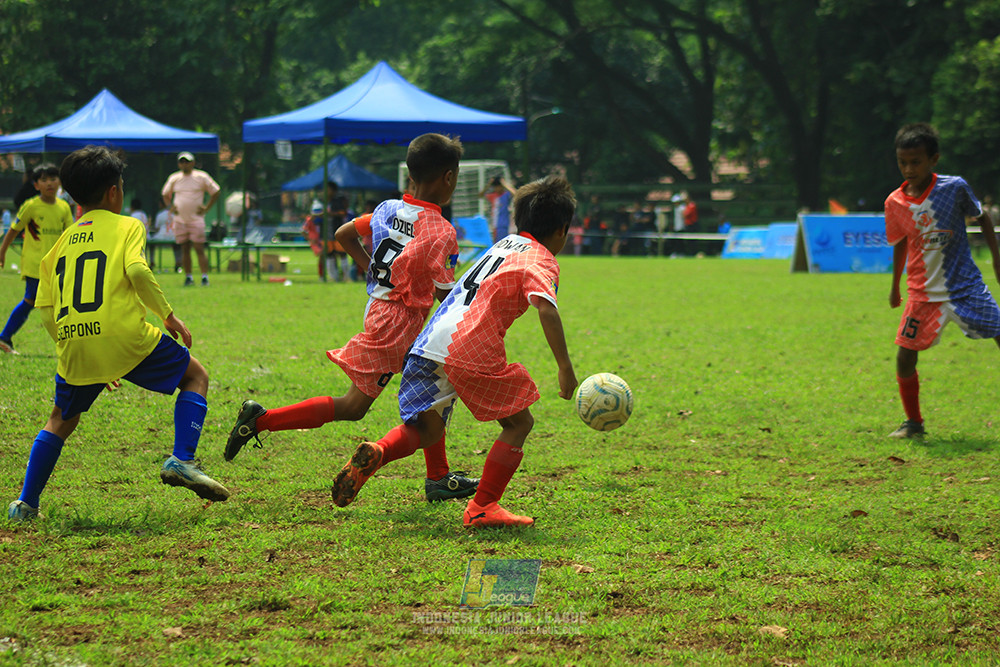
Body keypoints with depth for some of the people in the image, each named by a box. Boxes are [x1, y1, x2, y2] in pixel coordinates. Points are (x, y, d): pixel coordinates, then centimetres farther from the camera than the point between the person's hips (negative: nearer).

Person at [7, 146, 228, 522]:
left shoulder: (62, 241, 21)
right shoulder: (126, 226, 8)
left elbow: (45, 310, 16)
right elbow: (137, 271, -13)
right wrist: (168, 315, -4)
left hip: (72, 345, 4)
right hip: (124, 336, -4)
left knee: (61, 420, 26)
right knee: (195, 376, 16)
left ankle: (26, 505, 20)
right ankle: (182, 460, -2)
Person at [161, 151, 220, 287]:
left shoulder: (201, 177, 1)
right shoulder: (174, 178, 9)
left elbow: (215, 192, 6)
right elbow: (165, 194, 23)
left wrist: (206, 208, -2)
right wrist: (171, 206, 7)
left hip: (196, 219, -3)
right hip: (179, 219, 3)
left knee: (199, 248, -9)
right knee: (185, 249, 5)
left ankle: (205, 277, -9)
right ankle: (188, 277, 12)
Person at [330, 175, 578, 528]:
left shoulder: (506, 244, 24)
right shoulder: (542, 262, 0)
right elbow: (546, 310, -17)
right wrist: (565, 368, -19)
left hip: (430, 343, 7)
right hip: (472, 352, -7)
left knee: (427, 430, 18)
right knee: (519, 423, 10)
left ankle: (376, 453, -11)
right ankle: (483, 508, 4)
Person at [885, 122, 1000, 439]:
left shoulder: (954, 187, -11)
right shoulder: (895, 202, -3)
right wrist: (895, 287, 22)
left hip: (965, 285, -2)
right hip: (923, 293, 2)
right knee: (905, 357, -3)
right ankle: (913, 423, 16)